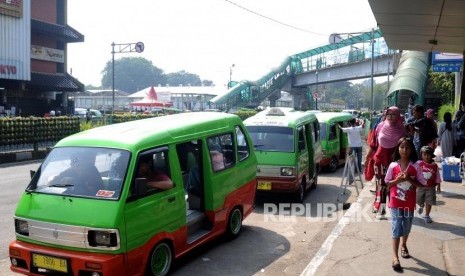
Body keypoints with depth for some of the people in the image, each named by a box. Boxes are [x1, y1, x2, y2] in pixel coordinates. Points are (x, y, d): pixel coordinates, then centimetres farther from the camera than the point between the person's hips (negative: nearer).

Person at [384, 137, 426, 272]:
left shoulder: (415, 167, -6)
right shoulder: (393, 166, -6)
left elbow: (421, 184, -4)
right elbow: (387, 183, 0)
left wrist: (409, 179, -21)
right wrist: (398, 180, -19)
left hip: (409, 203, 2)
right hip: (396, 203, -2)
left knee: (406, 227, 19)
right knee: (396, 229, -4)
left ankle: (403, 245, 47)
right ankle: (395, 257, -6)